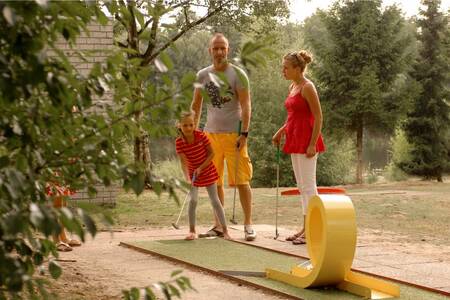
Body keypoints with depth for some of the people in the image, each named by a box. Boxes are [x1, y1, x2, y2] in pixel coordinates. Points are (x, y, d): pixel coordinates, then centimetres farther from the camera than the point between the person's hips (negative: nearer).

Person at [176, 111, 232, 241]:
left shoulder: (201, 136, -20)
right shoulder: (179, 142, -18)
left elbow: (211, 153, -12)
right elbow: (184, 161, -22)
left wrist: (201, 167, -21)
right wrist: (187, 178, -36)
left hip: (207, 171, -1)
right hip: (193, 174, 1)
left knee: (215, 201, 0)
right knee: (193, 200, -11)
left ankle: (225, 231, 5)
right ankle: (192, 231, 2)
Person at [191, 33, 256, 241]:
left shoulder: (237, 74, -2)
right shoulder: (203, 75, 9)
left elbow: (246, 105, -6)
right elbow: (196, 105, 16)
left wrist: (244, 133, -14)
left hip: (233, 134, -4)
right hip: (211, 133, 4)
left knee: (241, 180, -4)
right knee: (214, 182, 6)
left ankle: (248, 225, 3)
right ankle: (219, 225, 15)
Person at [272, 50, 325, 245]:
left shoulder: (307, 87, -13)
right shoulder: (292, 87, 13)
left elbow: (318, 117, -16)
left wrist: (312, 144, -20)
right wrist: (281, 131, 13)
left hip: (306, 139, -9)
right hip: (295, 140, 9)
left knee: (308, 185, -6)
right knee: (302, 186, 12)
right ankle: (305, 229, 18)